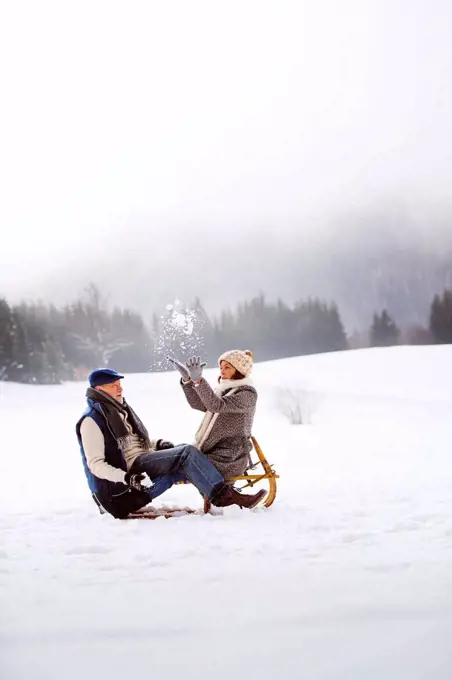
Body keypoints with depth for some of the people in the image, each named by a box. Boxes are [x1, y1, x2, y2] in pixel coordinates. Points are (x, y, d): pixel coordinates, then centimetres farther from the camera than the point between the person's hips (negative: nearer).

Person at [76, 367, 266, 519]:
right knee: (187, 453, -20)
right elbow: (96, 464, -17)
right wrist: (127, 478, -31)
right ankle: (224, 494, -24)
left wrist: (159, 444, 5)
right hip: (129, 468, -9)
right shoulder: (92, 420, -11)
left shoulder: (120, 409, 18)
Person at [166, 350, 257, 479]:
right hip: (211, 452, 9)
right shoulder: (224, 389, 16)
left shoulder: (247, 393, -11)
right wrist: (186, 378, -7)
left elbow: (217, 405, -26)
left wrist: (198, 380, -38)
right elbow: (198, 403, 6)